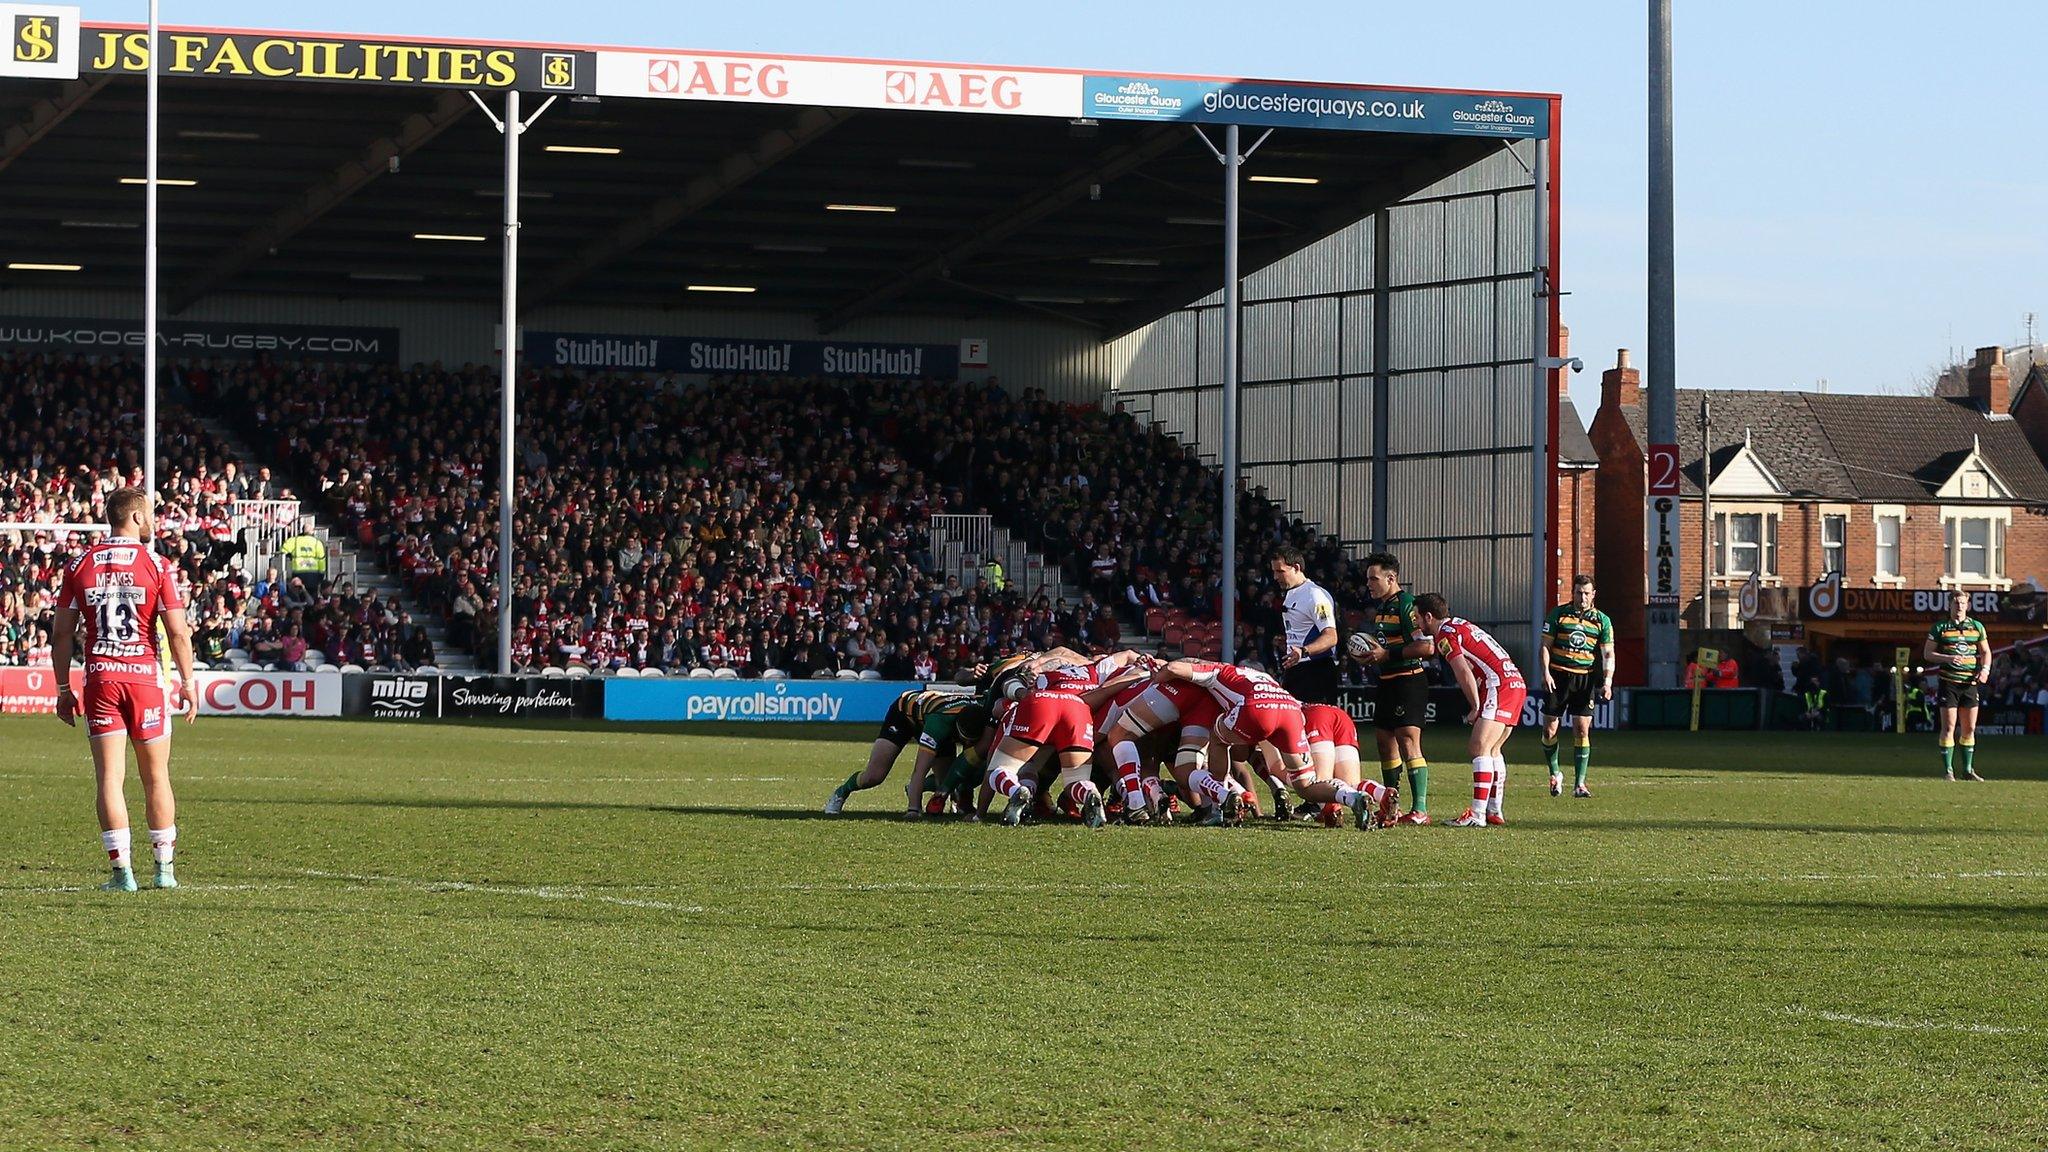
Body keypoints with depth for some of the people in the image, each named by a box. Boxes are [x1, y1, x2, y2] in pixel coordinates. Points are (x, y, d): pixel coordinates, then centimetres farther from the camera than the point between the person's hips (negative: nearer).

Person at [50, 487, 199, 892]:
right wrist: (188, 683, 2)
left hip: (99, 678, 2)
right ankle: (164, 868, 15)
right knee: (156, 776, 10)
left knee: (109, 777, 1)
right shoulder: (157, 566, -5)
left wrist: (63, 689, 11)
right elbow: (178, 633, -7)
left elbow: (62, 634, 5)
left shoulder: (80, 565, 4)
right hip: (145, 676, -1)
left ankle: (122, 870, -3)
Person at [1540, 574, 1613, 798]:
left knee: (1582, 730, -7)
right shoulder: (1558, 614, 2)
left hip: (1584, 678, 0)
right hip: (1557, 676, 0)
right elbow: (1546, 645, 3)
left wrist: (1607, 682, -10)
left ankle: (1579, 783, -2)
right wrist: (1546, 673, -10)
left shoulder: (1602, 620, 4)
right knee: (1550, 729, 0)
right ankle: (1555, 773, 23)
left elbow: (1608, 654, 3)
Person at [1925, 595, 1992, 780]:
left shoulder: (1977, 627, 10)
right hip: (1948, 682, -3)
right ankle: (1948, 770, -1)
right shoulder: (1940, 627, 1)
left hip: (1971, 682, 3)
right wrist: (1948, 658, -15)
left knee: (1969, 728, 7)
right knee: (1949, 727, -6)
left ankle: (1968, 770, 16)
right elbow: (1927, 653, 1)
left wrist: (1985, 668, -4)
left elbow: (1985, 652, 16)